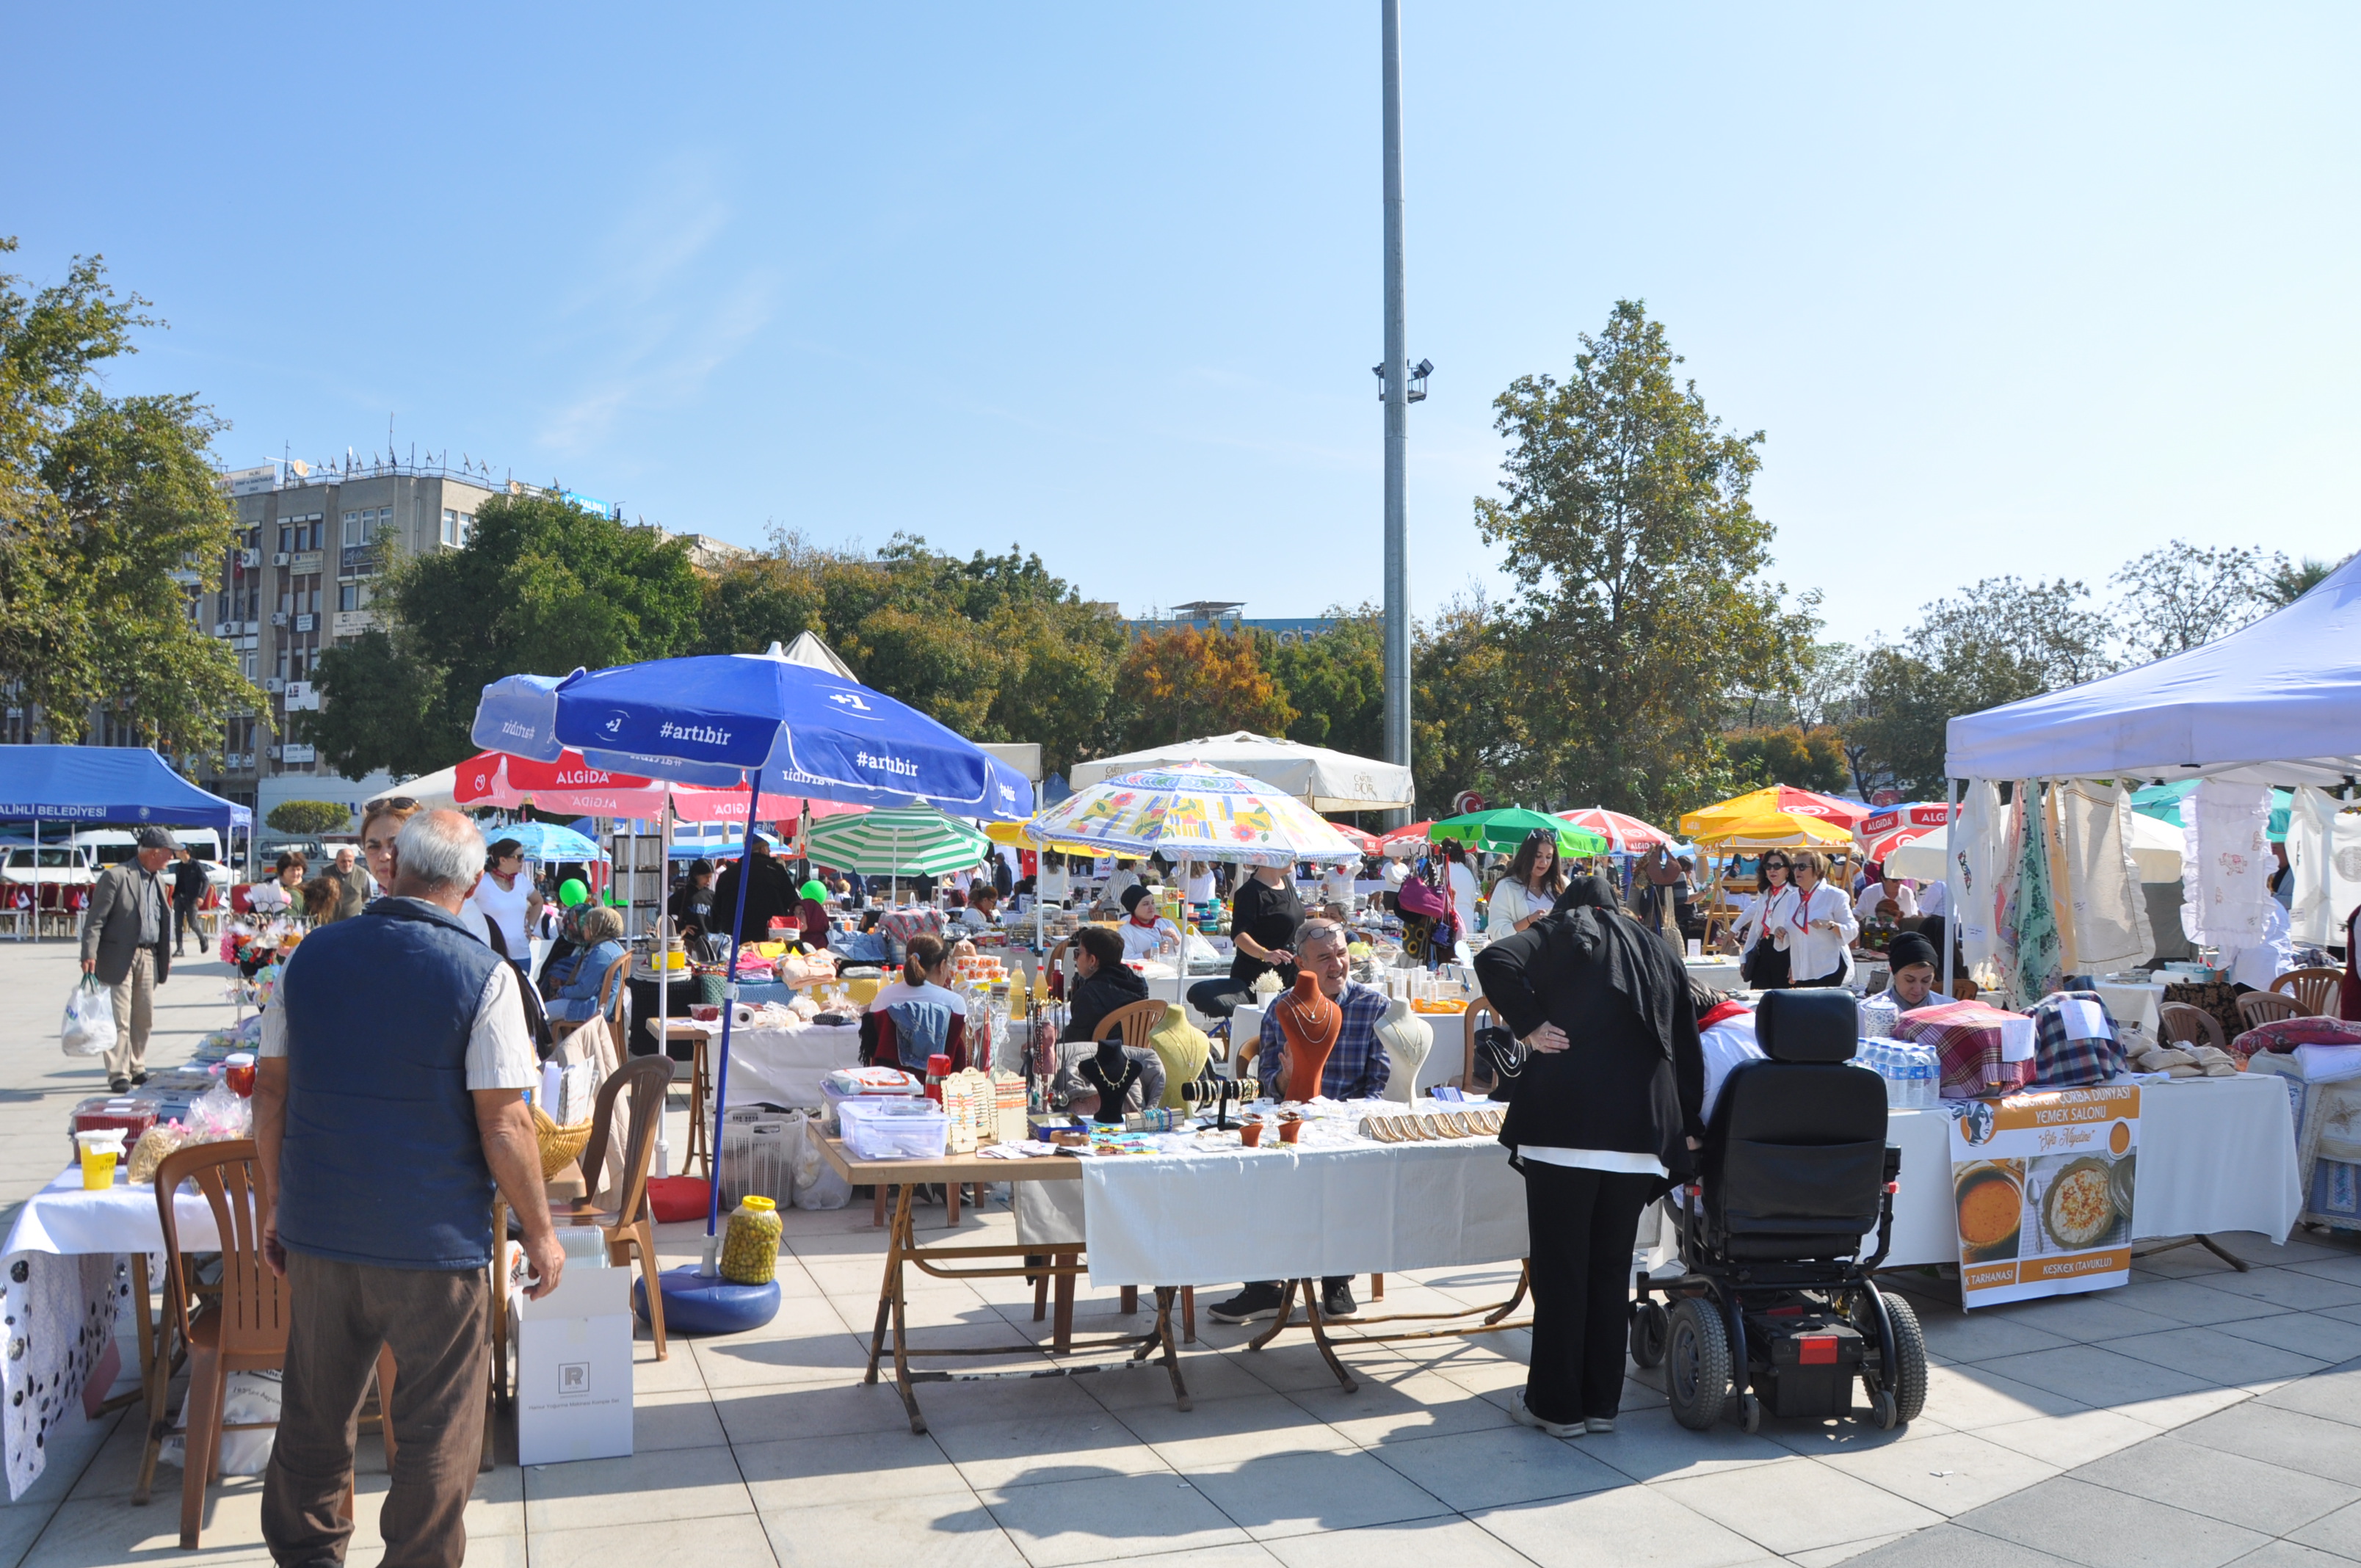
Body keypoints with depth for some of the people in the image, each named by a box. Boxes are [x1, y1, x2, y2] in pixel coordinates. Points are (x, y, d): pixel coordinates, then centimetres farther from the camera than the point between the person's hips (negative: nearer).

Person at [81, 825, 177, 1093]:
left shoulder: (158, 880, 13)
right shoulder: (115, 877, -10)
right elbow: (95, 919, -12)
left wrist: (166, 956, 18)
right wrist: (90, 955, -20)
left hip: (148, 958, 7)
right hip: (119, 958, -7)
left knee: (144, 1018, 11)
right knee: (119, 1019, -4)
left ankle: (137, 1068, 22)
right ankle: (118, 1075, 1)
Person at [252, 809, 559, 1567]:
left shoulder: (312, 955, 0)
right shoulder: (483, 975, -14)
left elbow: (270, 1091, 6)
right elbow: (504, 1125, -14)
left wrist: (273, 1204, 17)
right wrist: (540, 1234, -3)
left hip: (318, 1232, 5)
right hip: (435, 1247, -4)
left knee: (314, 1417, 20)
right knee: (436, 1435, 9)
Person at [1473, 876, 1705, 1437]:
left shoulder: (1560, 931, 7)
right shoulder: (1659, 950, 20)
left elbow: (1494, 961, -13)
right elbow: (1688, 1045, 16)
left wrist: (1529, 1024, -6)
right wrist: (1689, 1127, 19)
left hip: (1565, 1122, -4)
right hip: (1642, 1131, 4)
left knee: (1560, 1265, 3)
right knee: (1611, 1265, 13)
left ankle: (1556, 1403, 10)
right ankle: (1601, 1401, 18)